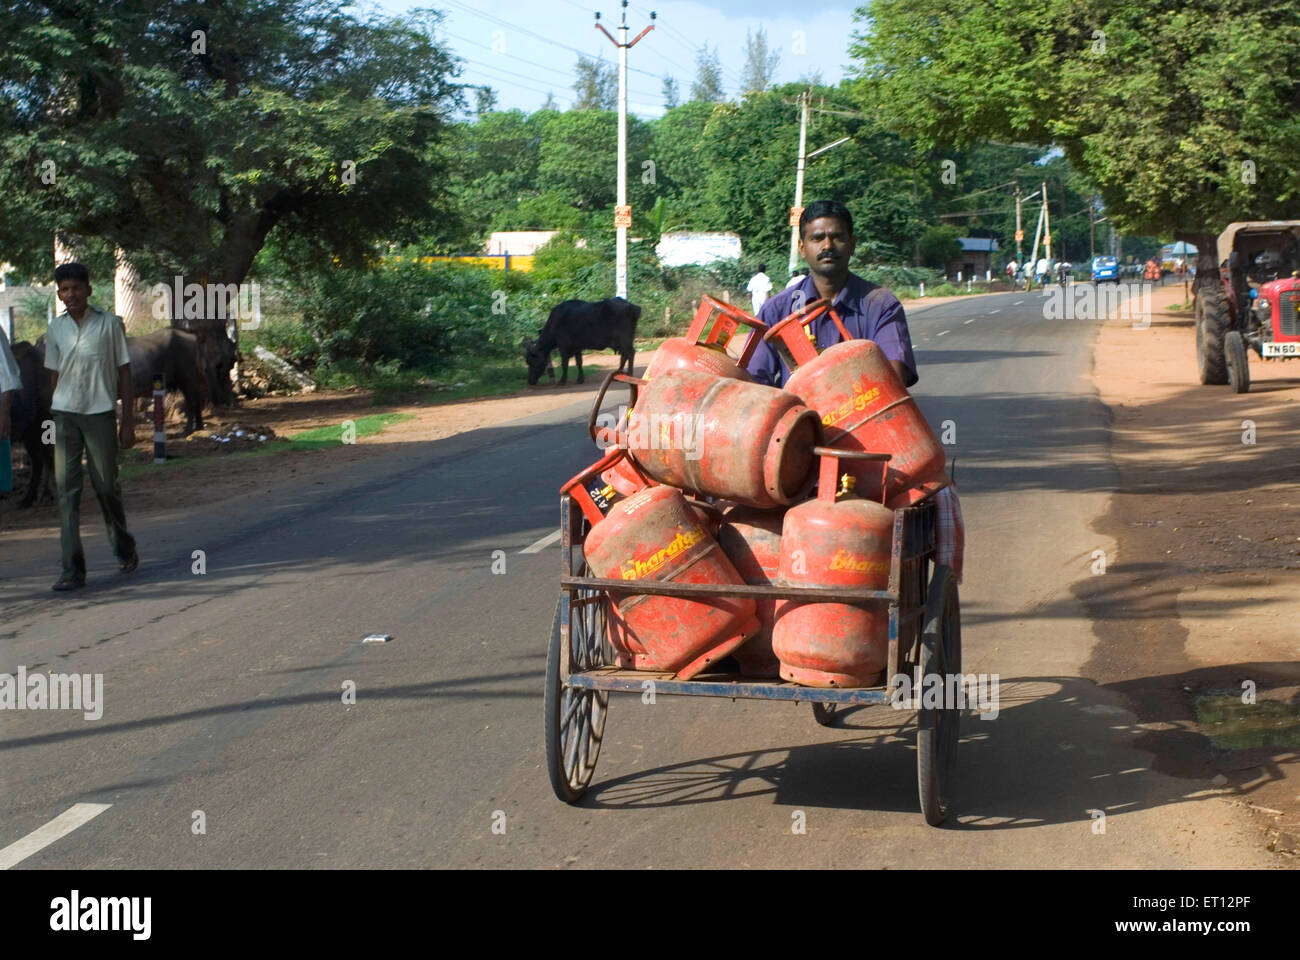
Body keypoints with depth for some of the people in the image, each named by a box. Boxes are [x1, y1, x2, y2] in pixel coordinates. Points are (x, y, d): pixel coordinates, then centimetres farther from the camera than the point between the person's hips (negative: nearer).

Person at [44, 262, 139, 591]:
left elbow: (124, 374, 2)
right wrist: (55, 415, 11)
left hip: (100, 414, -2)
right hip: (64, 415, 2)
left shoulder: (109, 324, 0)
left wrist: (127, 421, -2)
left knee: (107, 487, 5)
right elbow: (55, 375, 15)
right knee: (67, 491, -5)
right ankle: (73, 570, -6)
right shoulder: (56, 328, 8)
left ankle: (124, 548, 31)